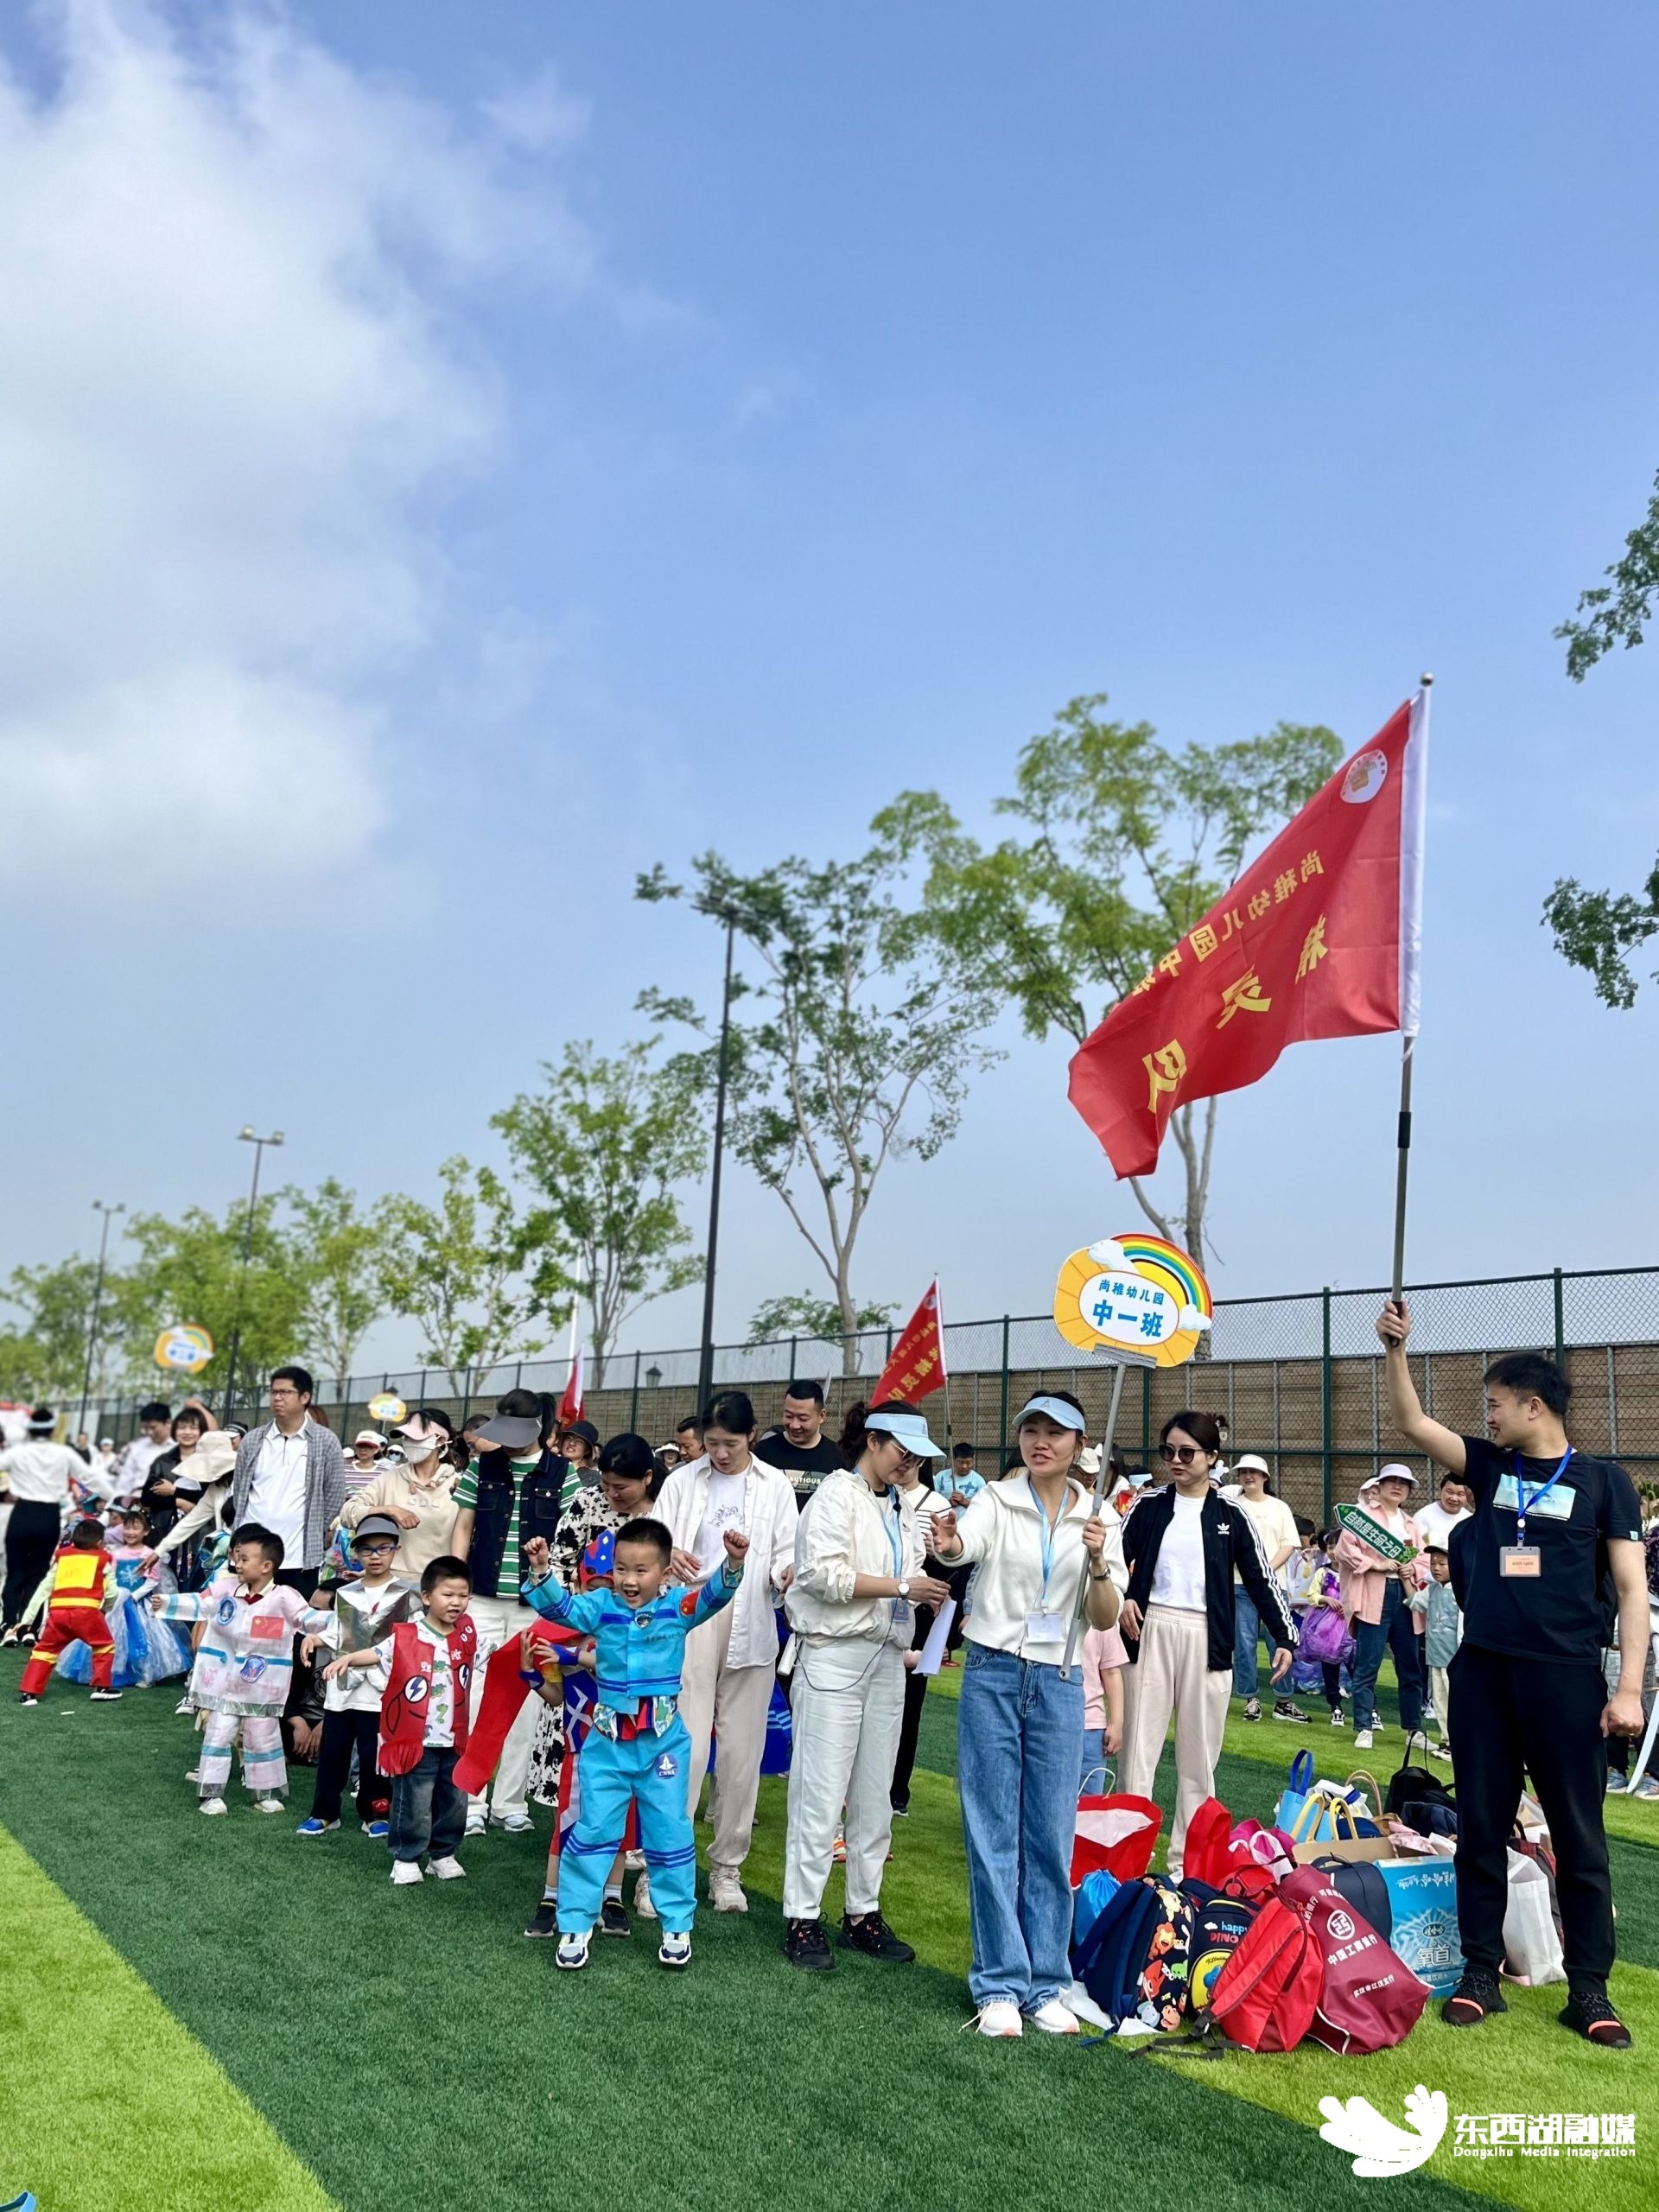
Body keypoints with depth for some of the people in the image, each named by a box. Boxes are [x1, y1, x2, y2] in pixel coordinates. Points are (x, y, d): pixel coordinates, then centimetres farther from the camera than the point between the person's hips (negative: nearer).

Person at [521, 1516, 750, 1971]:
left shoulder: (679, 1608, -6)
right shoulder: (601, 1606, -3)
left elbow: (716, 1594, -19)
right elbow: (558, 1606, -14)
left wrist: (733, 1564, -39)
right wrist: (541, 1571, -33)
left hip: (663, 1739, 0)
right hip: (607, 1738, 1)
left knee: (669, 1833, 9)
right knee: (593, 1831, 6)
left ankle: (677, 1926, 24)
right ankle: (574, 1926, 18)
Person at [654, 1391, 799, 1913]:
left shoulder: (775, 1485, 7)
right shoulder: (682, 1482, 7)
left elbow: (786, 1554, 4)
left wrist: (787, 1574, -19)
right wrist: (669, 1559, -20)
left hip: (750, 1628, 1)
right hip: (690, 1623, -1)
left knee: (742, 1751, 6)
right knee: (686, 1748, -8)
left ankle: (727, 1867, 19)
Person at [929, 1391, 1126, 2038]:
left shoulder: (1098, 1520, 3)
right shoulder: (996, 1499, -4)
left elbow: (1105, 1621, -1)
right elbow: (965, 1543, -27)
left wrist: (1097, 1564, -20)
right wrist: (946, 1544, -51)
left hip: (1058, 1685, 2)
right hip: (992, 1676, -2)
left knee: (1052, 1839, 7)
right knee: (993, 1836, 3)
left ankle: (1045, 1984, 20)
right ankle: (999, 1984, 13)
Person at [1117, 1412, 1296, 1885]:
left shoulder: (1230, 1514, 1)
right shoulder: (1149, 1505, 4)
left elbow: (1260, 1579, 2)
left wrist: (1285, 1638, -5)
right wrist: (1122, 1599, -7)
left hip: (1206, 1638, 0)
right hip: (1151, 1632, 1)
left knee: (1199, 1756, 5)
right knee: (1138, 1749, -1)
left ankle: (1187, 1858, 15)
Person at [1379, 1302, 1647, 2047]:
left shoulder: (1602, 1481, -2)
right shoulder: (1490, 1466, 9)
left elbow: (1631, 1589, -4)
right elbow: (1412, 1423, 6)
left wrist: (1629, 1687, -11)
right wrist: (1395, 1349, -7)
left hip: (1567, 1678, -3)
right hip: (1482, 1673, 4)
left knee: (1578, 1837, 5)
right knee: (1481, 1829, 9)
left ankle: (1588, 1989, 15)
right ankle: (1480, 1972, 19)